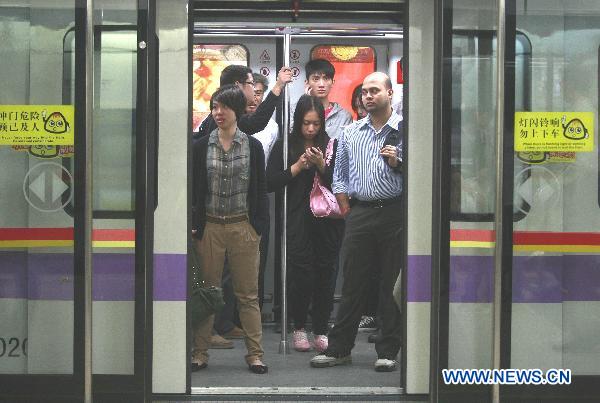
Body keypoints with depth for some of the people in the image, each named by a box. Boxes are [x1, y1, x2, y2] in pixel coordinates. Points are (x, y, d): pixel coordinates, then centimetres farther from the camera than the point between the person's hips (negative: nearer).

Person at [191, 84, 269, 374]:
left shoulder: (253, 146, 4)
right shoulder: (201, 147, 5)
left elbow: (260, 189, 6)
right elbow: (193, 188, 7)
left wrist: (259, 225, 0)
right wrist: (193, 225, -1)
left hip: (243, 227, 0)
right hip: (209, 228, 1)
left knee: (248, 294, 3)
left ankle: (255, 354, 8)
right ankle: (200, 353, 12)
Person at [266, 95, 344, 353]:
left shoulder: (331, 145, 7)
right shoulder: (285, 146, 4)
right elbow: (270, 183, -2)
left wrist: (321, 164, -13)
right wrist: (297, 167, -9)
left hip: (328, 218, 2)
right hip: (298, 221, -2)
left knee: (325, 274, 3)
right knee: (301, 275, -7)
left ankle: (321, 331, 12)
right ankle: (299, 328, 12)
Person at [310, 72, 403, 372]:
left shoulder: (404, 130, 1)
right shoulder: (351, 133, 13)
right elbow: (339, 176, 17)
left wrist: (398, 163, -15)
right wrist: (347, 210, 9)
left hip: (394, 212, -3)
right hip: (360, 212, 3)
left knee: (392, 285, 2)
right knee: (352, 283, 5)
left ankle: (388, 352, 10)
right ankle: (339, 349, 11)